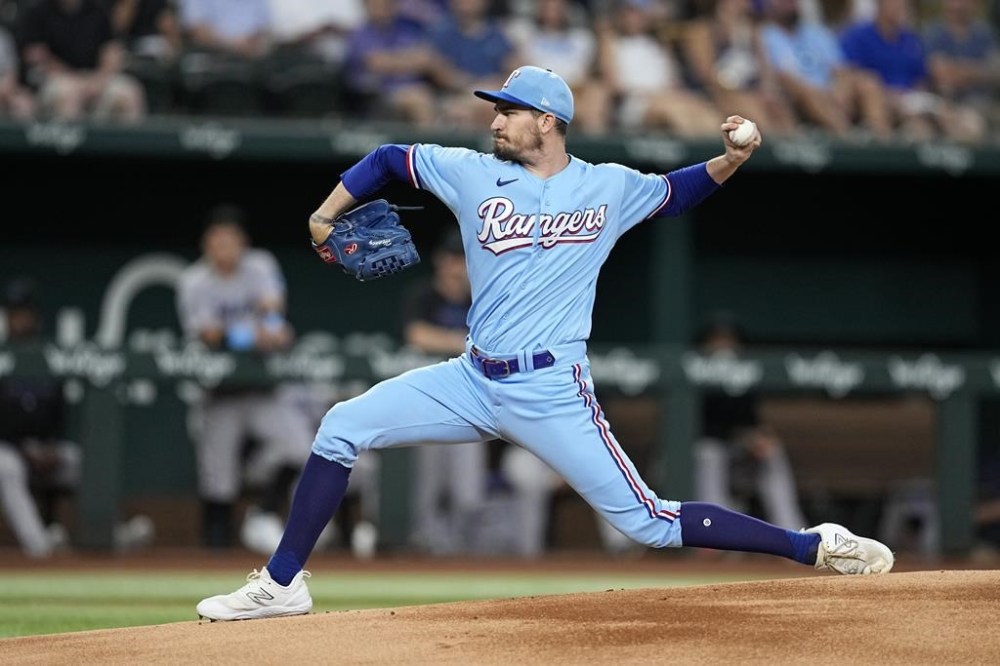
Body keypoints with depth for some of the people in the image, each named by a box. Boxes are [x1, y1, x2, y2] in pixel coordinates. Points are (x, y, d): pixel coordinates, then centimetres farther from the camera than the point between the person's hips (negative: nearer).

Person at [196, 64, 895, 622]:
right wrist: (326, 216, 7)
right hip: (474, 382, 4)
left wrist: (731, 160, 1)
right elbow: (387, 159, 16)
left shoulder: (609, 187, 1)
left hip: (552, 393, -4)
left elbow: (676, 191, 18)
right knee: (341, 428, -7)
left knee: (647, 522, -10)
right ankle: (282, 583, 2)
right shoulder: (472, 173, 4)